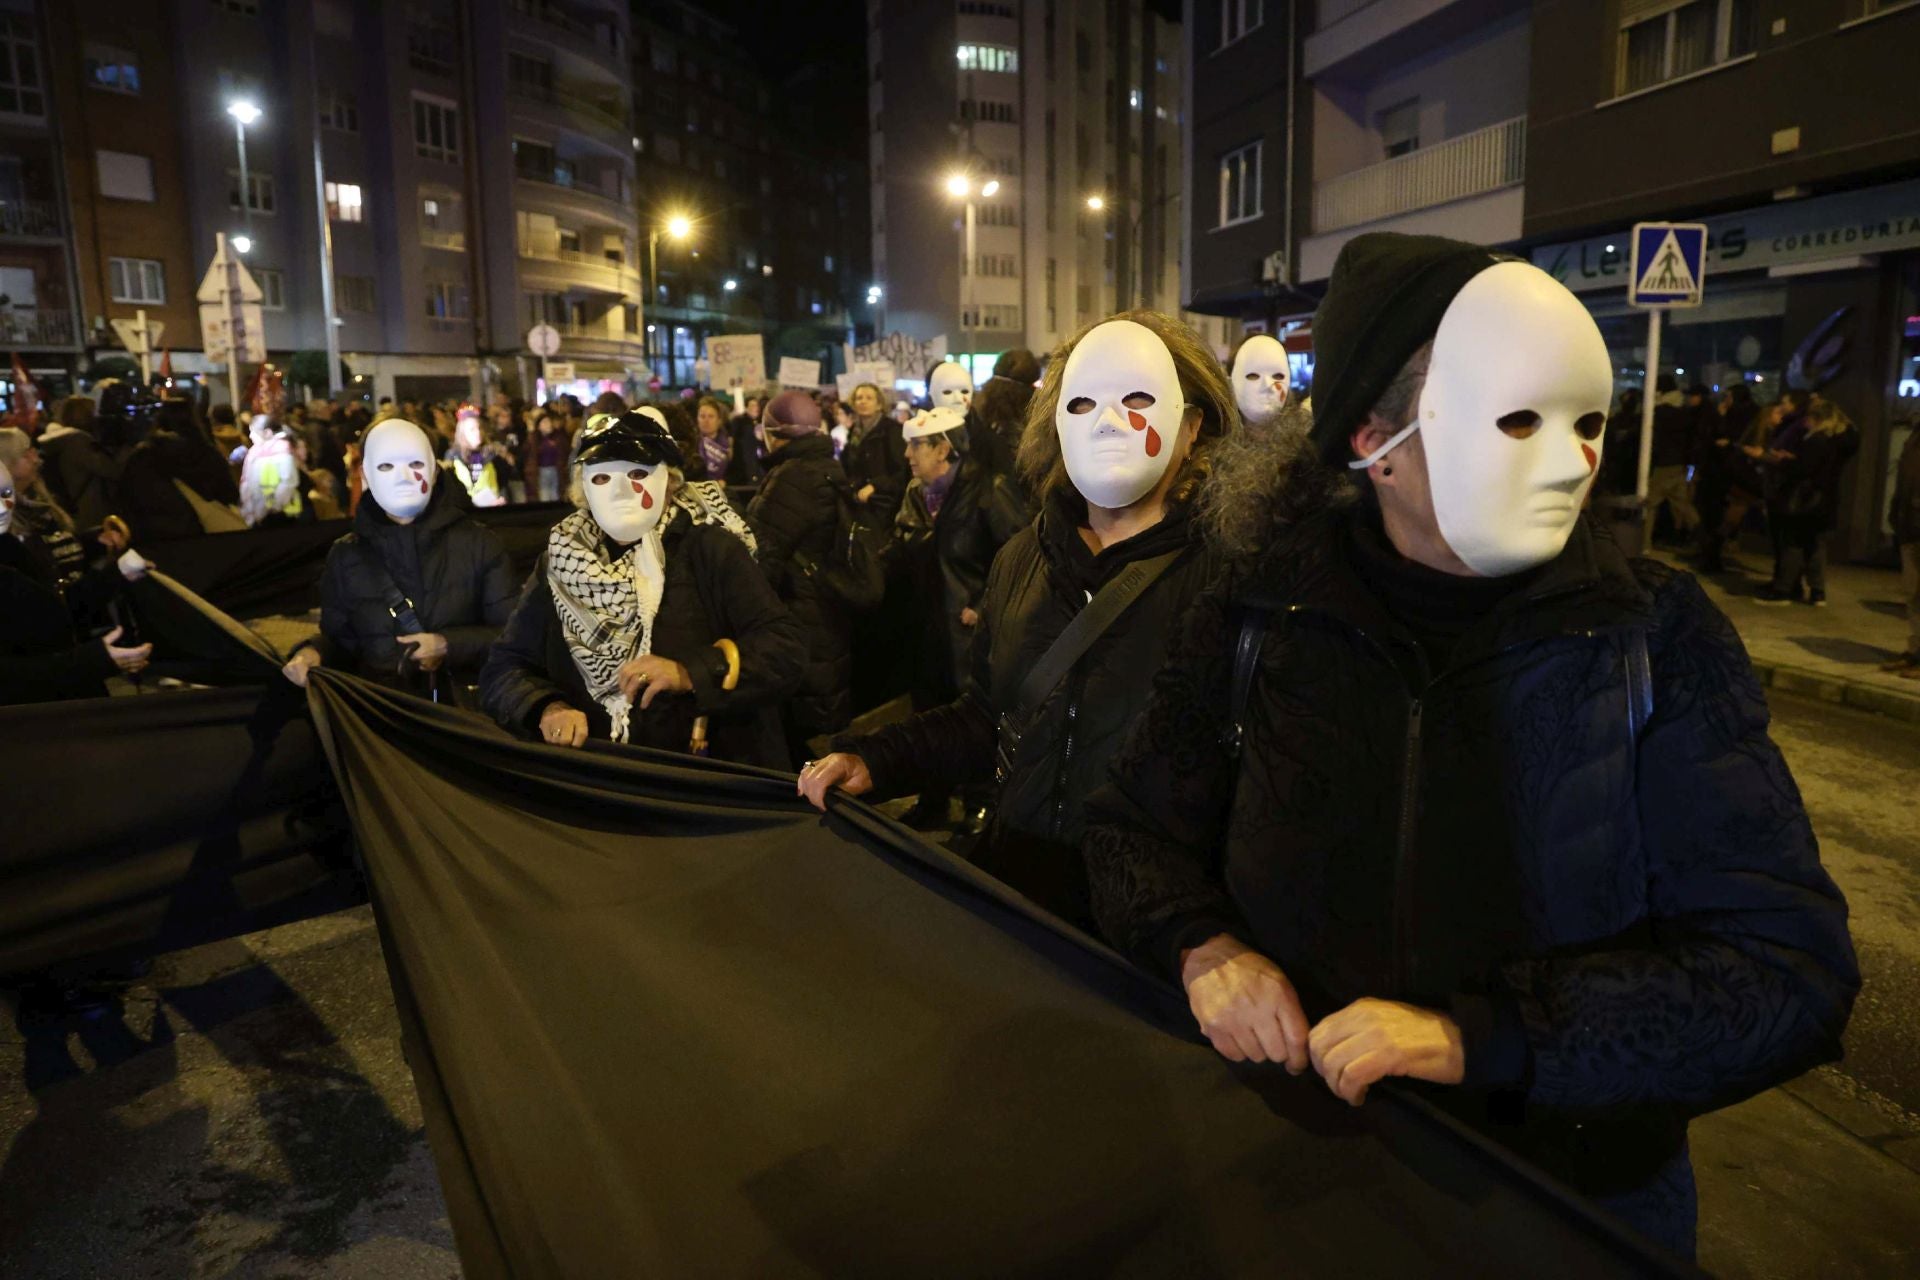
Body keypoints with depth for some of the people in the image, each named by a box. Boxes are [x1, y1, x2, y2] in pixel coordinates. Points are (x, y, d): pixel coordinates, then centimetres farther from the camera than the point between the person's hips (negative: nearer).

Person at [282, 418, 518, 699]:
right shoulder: (345, 556, 14)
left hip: (465, 702, -2)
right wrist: (312, 653, -3)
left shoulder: (478, 542, 7)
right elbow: (339, 638, 18)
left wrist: (449, 646, -8)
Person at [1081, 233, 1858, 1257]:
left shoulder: (1663, 643, -13)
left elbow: (1791, 970, -17)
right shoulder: (1260, 621, -11)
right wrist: (1202, 943, -21)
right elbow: (1130, 825, -1)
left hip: (1582, 1198, 0)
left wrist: (1479, 1037, -29)